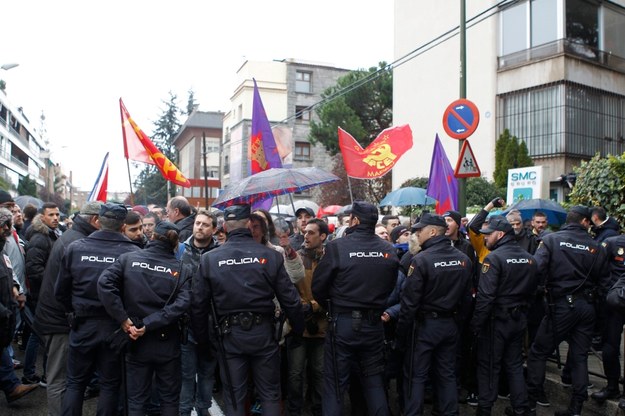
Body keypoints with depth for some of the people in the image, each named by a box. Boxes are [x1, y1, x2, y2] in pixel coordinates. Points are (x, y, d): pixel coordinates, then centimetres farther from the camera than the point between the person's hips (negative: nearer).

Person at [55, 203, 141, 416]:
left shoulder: (75, 248, -6)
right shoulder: (133, 252, -15)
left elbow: (60, 291, 1)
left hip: (82, 324, 2)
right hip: (115, 326, -1)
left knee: (75, 382, 17)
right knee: (110, 384, 14)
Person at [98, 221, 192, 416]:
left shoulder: (128, 258, -2)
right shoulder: (182, 270, -4)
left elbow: (104, 284, -16)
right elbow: (181, 304, -18)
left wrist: (124, 319, -13)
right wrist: (148, 324, -16)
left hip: (136, 341, 1)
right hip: (167, 342, 0)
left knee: (136, 399, 15)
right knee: (169, 398, 15)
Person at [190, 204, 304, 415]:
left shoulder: (209, 259, -5)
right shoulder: (270, 255, -8)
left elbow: (198, 305, -1)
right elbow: (289, 299, -6)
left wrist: (202, 340, 13)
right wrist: (299, 329, 10)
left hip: (230, 335, 1)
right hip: (263, 332, 0)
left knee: (234, 397, 14)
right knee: (270, 394, 15)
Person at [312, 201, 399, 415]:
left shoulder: (337, 247, -15)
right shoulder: (389, 250, -2)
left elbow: (318, 287, -9)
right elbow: (390, 287, 8)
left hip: (342, 324, -4)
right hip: (374, 324, 4)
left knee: (335, 385, 7)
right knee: (374, 382, 18)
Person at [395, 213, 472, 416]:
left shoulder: (421, 259, -19)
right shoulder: (464, 259, 1)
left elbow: (410, 300, -18)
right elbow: (466, 296, 8)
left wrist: (401, 332, -10)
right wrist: (458, 319, 19)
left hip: (425, 324, -6)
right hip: (450, 324, 6)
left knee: (416, 376, 6)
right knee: (447, 374, 17)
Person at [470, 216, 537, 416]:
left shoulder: (494, 258, -19)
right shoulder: (529, 258, 4)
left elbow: (485, 296, -22)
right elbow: (533, 289, 12)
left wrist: (476, 323, -16)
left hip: (497, 319, -6)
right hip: (519, 318, 7)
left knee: (489, 366, 6)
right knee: (515, 364, 18)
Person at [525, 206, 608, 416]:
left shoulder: (551, 239, -7)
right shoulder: (596, 247, 3)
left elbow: (536, 268, -18)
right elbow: (599, 278, 5)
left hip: (562, 304, -4)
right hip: (587, 306, 4)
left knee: (538, 353, 6)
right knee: (579, 357, 14)